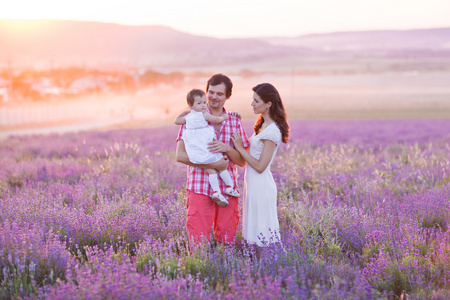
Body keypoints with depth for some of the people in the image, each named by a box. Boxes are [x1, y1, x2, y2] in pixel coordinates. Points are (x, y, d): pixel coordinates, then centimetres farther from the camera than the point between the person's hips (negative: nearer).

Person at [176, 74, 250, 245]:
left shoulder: (235, 122, 11)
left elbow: (242, 162, 11)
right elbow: (180, 155, -6)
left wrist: (226, 149, -10)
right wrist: (212, 164, -14)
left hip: (227, 190, 3)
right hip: (199, 189, -3)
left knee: (227, 243, 6)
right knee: (199, 244, -4)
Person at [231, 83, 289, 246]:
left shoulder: (272, 132, -19)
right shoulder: (264, 125, 10)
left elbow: (260, 166, -19)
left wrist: (240, 147, -14)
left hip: (261, 186, -10)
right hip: (254, 184, 10)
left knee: (262, 235, -3)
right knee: (255, 229, 14)